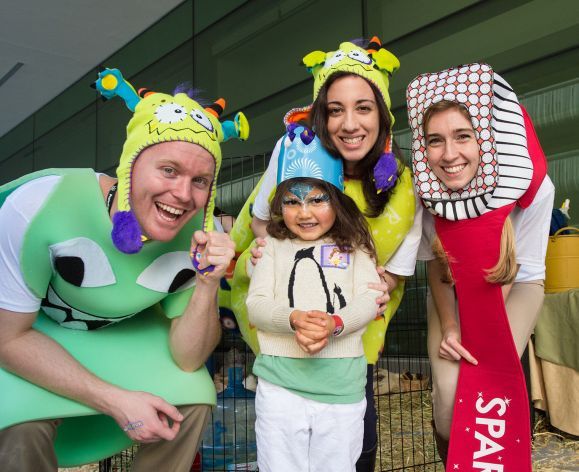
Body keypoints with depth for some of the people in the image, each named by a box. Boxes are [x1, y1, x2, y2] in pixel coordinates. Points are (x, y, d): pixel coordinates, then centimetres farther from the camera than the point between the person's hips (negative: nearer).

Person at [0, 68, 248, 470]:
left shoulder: (198, 236, -23)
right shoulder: (40, 206, -35)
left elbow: (186, 360, -17)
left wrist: (208, 284, -35)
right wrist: (117, 401, -30)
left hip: (125, 333, 4)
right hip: (35, 334, -3)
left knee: (194, 396, -13)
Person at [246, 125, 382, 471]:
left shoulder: (354, 247, 10)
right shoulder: (273, 246, 10)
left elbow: (369, 299, -2)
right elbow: (256, 304, 1)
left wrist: (334, 323, -22)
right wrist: (294, 319, -20)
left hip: (342, 385, 0)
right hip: (281, 383, 0)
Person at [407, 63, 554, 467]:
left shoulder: (533, 187, -31)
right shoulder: (424, 192, -26)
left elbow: (518, 268, -16)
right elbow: (434, 265, -8)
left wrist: (478, 333, -20)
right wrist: (449, 328, -17)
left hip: (515, 286, -1)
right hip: (452, 291, 1)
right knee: (448, 390, -15)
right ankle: (451, 462, 15)